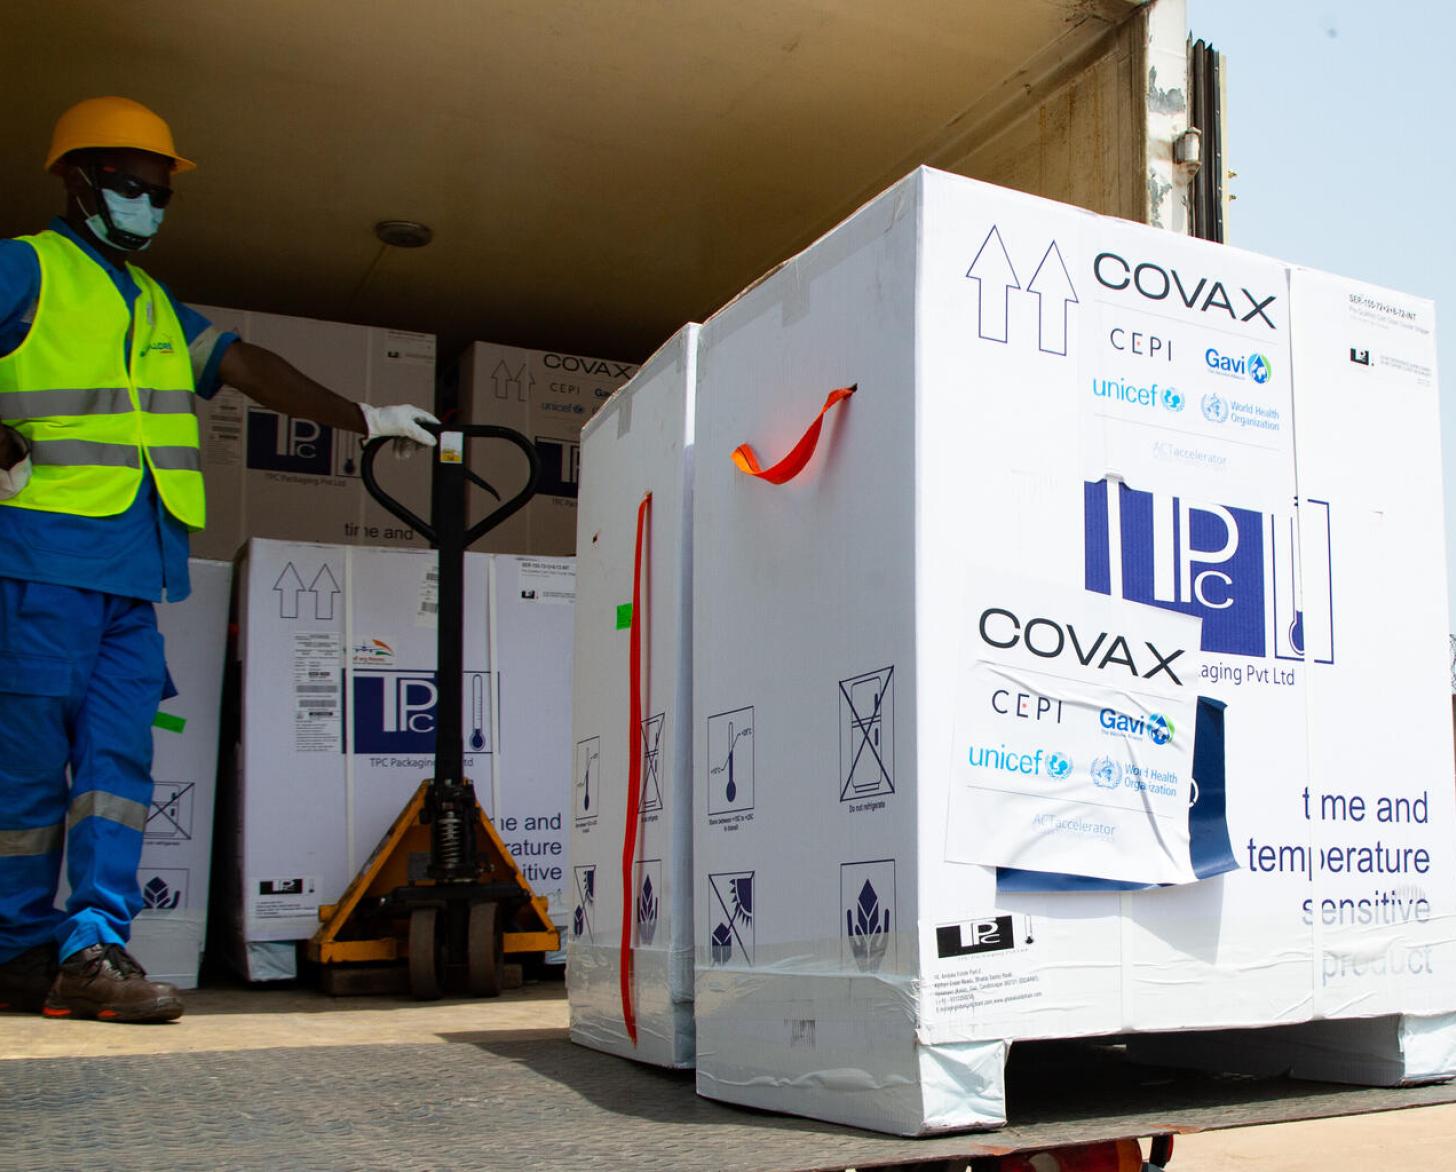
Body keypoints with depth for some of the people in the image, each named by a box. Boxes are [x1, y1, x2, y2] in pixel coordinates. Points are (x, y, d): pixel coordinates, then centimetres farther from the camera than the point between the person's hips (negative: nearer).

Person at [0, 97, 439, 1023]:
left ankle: (95, 947, -3)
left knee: (119, 752, -2)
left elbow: (247, 366, 23)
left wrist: (361, 418, 20)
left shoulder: (155, 304, 25)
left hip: (134, 564, 7)